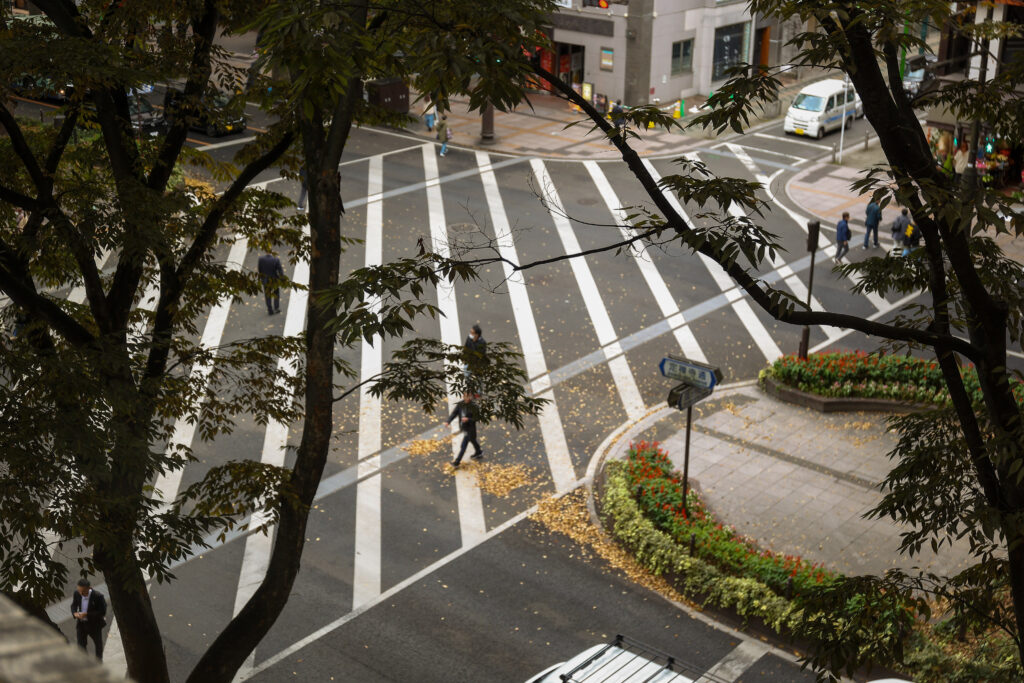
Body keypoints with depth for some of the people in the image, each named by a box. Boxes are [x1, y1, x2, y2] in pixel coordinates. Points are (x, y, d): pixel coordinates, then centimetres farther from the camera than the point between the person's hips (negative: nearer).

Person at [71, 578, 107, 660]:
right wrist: (74, 613, -19)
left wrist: (87, 614, -32)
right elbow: (74, 605, 4)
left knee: (98, 644, 18)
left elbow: (102, 612, -23)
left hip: (94, 624, -2)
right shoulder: (76, 593, -14)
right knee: (81, 644, 4)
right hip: (81, 623, 2)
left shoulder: (98, 596, -28)